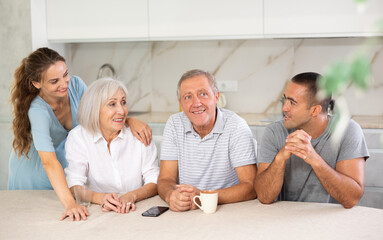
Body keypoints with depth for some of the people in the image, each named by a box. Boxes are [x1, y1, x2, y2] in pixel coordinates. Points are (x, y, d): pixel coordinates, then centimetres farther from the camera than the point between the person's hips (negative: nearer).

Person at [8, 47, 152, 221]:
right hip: (33, 171, -4)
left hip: (65, 167, 4)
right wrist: (69, 203, -55)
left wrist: (130, 120, -32)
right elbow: (49, 161, -44)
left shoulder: (75, 84, -22)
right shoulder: (37, 110, -36)